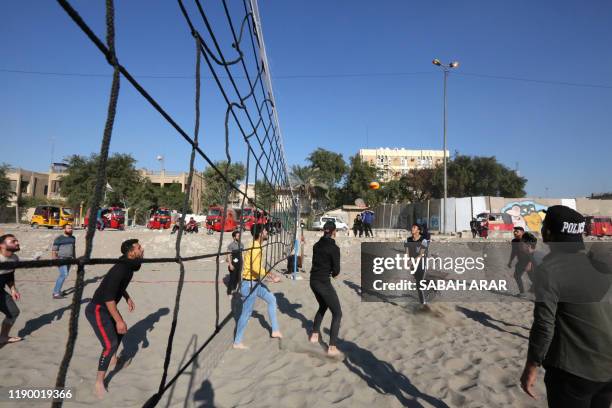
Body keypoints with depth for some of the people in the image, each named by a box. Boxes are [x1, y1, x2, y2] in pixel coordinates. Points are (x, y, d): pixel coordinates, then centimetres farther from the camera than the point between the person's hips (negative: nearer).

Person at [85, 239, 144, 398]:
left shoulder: (129, 266, 0)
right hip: (97, 310, -10)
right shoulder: (121, 269, -29)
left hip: (106, 308, 10)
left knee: (121, 330, 28)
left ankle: (113, 358, 51)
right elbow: (108, 297, -31)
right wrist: (119, 320, -28)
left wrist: (127, 298, 14)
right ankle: (99, 384, 2)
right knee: (110, 344, -14)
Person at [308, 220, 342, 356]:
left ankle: (314, 335, 39)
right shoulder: (334, 248, -16)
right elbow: (336, 271, -13)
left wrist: (328, 271, 5)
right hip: (324, 283, -8)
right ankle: (332, 348, 4)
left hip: (313, 280, 8)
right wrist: (334, 273, 8)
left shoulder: (316, 245, 6)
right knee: (337, 313, 5)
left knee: (322, 306, 31)